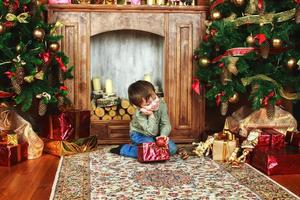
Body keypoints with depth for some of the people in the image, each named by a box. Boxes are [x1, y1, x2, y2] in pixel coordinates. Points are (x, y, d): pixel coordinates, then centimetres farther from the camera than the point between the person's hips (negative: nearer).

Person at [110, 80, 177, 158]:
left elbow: (165, 124, -14)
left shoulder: (161, 104, -20)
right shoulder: (139, 114, -31)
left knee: (172, 149, -11)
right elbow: (152, 132, -32)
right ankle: (123, 149, -10)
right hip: (140, 134, -5)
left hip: (157, 134, 5)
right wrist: (151, 115, -41)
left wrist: (163, 135, -34)